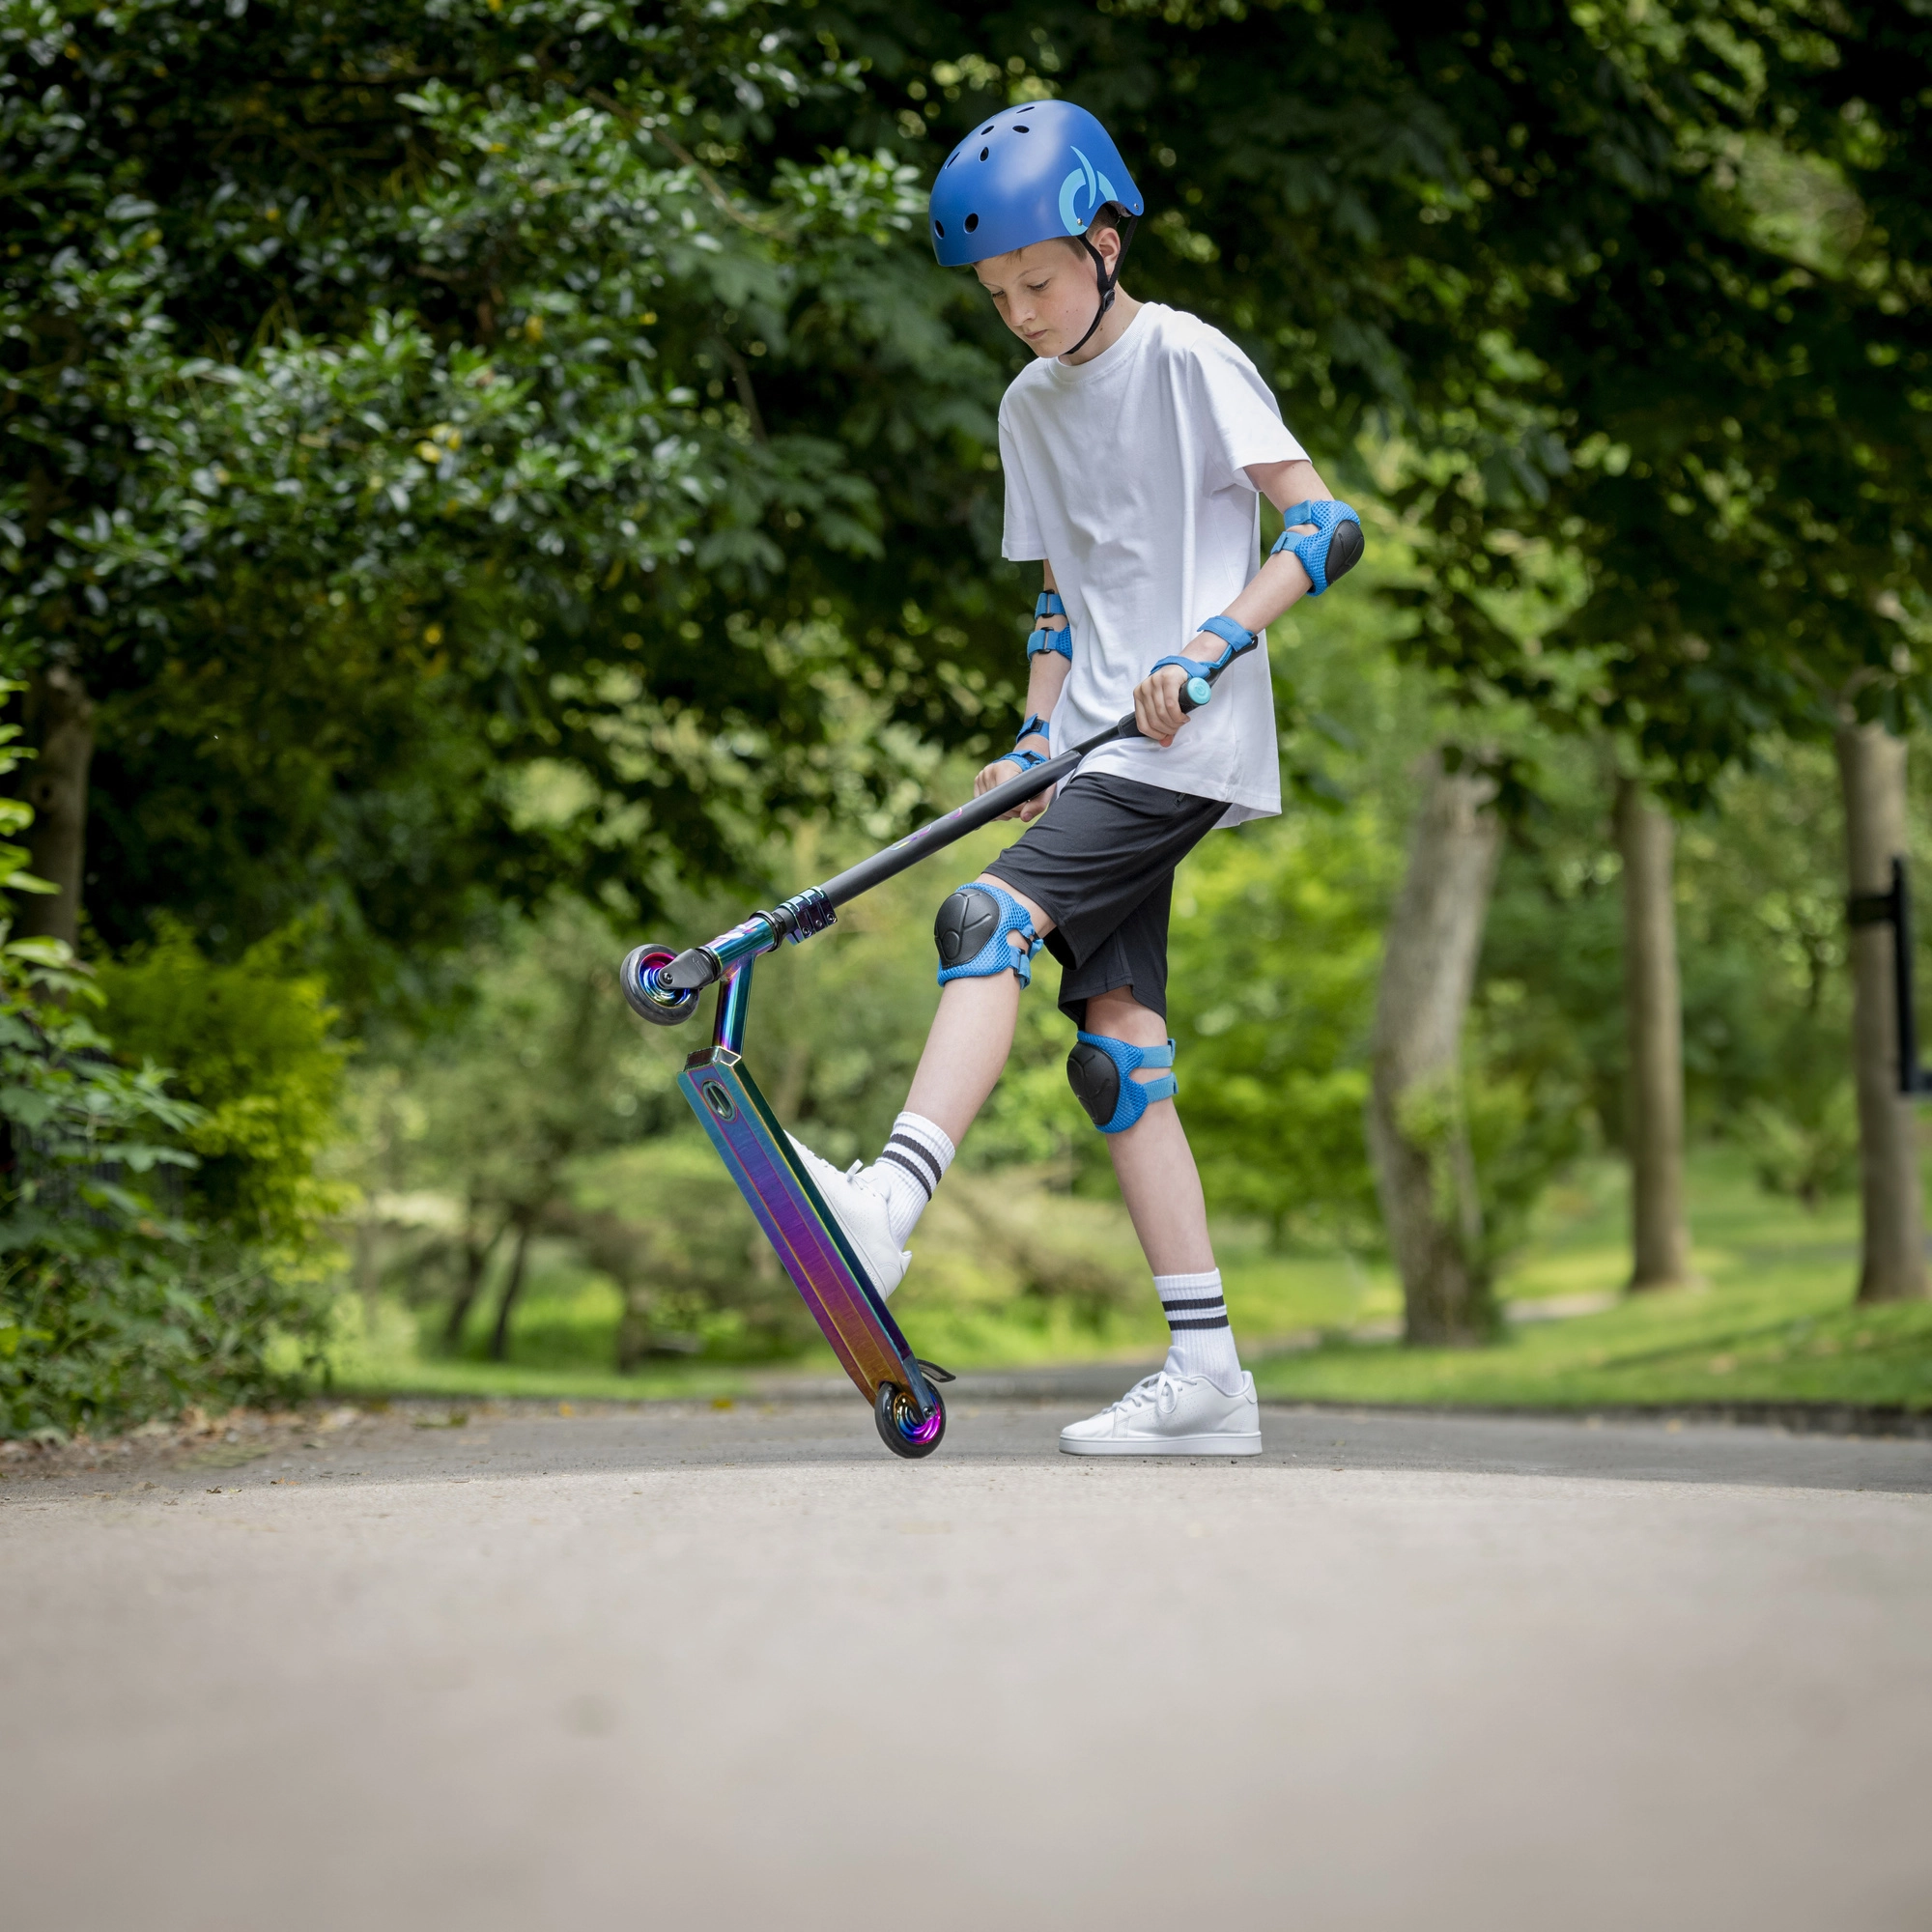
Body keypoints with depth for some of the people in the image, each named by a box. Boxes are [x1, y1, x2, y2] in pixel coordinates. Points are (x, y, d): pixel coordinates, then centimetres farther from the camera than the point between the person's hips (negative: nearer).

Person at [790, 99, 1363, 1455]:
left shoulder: (1186, 357, -4)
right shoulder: (1031, 408, 18)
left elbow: (1327, 529, -10)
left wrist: (1212, 643, -22)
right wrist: (1035, 743, 10)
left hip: (1189, 742, -7)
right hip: (1109, 754, 7)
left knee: (993, 921, -25)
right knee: (1119, 1043, -1)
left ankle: (889, 1204, -38)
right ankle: (1207, 1376, -1)